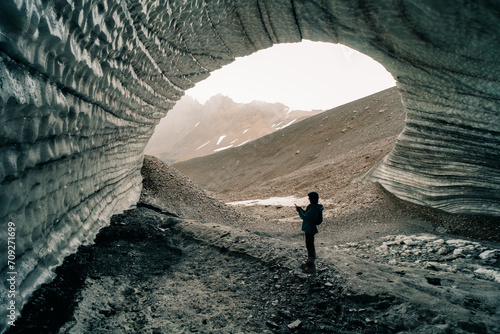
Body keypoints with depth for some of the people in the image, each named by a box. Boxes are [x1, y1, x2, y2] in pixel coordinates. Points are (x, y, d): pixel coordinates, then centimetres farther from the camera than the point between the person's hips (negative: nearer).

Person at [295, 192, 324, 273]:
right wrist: (301, 209, 9)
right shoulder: (314, 206, 7)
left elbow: (305, 217, -24)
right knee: (309, 245, 21)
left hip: (310, 229, -10)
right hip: (309, 229, 10)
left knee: (310, 246, -2)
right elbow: (307, 214, 19)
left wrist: (299, 211, -11)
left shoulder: (314, 208, -24)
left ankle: (311, 266, 7)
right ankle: (310, 262, 36)